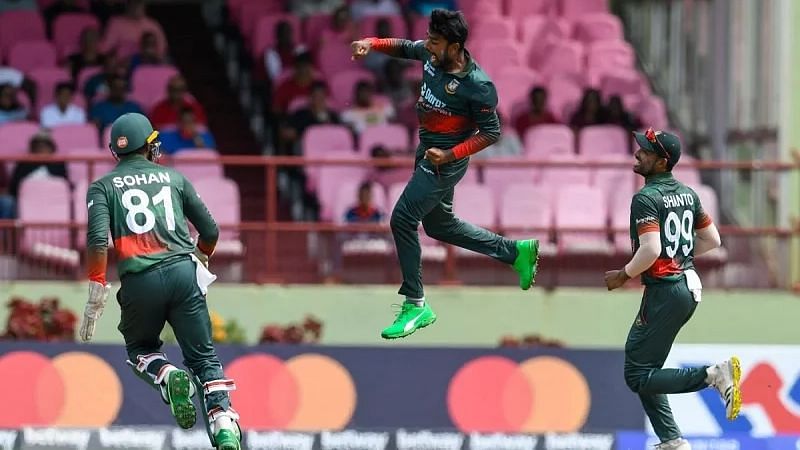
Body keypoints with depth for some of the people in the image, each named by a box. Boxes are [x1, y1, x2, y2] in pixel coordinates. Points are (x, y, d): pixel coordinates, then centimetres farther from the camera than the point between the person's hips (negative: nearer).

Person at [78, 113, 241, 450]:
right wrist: (199, 261, 40)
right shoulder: (174, 178, 16)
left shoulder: (103, 187, 10)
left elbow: (98, 239, -6)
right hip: (183, 272, 1)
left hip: (139, 282, -1)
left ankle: (168, 376, -10)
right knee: (204, 357, 7)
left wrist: (97, 293, -4)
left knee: (140, 349, 24)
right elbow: (210, 231, 19)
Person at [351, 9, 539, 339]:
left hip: (444, 162, -9)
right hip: (427, 151, 9)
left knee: (403, 219, -14)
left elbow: (491, 133, -18)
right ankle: (515, 252, 34)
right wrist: (372, 44, -5)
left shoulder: (477, 85, -26)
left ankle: (416, 306, -5)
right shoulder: (431, 54, -7)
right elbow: (405, 48, 14)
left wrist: (450, 154, -25)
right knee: (440, 225, 20)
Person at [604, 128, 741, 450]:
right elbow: (712, 240, 16)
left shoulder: (646, 198, -15)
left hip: (665, 291, -9)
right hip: (690, 287, 9)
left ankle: (714, 375, -18)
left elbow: (650, 250, -26)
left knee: (638, 377, -6)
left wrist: (623, 275, -10)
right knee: (644, 369, 17)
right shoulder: (687, 194, 11)